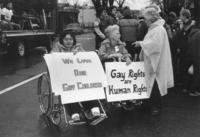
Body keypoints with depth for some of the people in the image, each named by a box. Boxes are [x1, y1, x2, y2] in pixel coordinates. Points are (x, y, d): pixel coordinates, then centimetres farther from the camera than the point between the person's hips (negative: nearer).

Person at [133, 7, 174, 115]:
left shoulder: (159, 30, -18)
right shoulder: (153, 28, 12)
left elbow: (155, 44, -28)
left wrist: (141, 43, -19)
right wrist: (141, 43, 4)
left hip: (157, 62, -9)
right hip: (151, 62, 9)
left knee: (155, 85, -1)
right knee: (151, 84, 14)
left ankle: (156, 106, 12)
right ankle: (153, 104, 26)